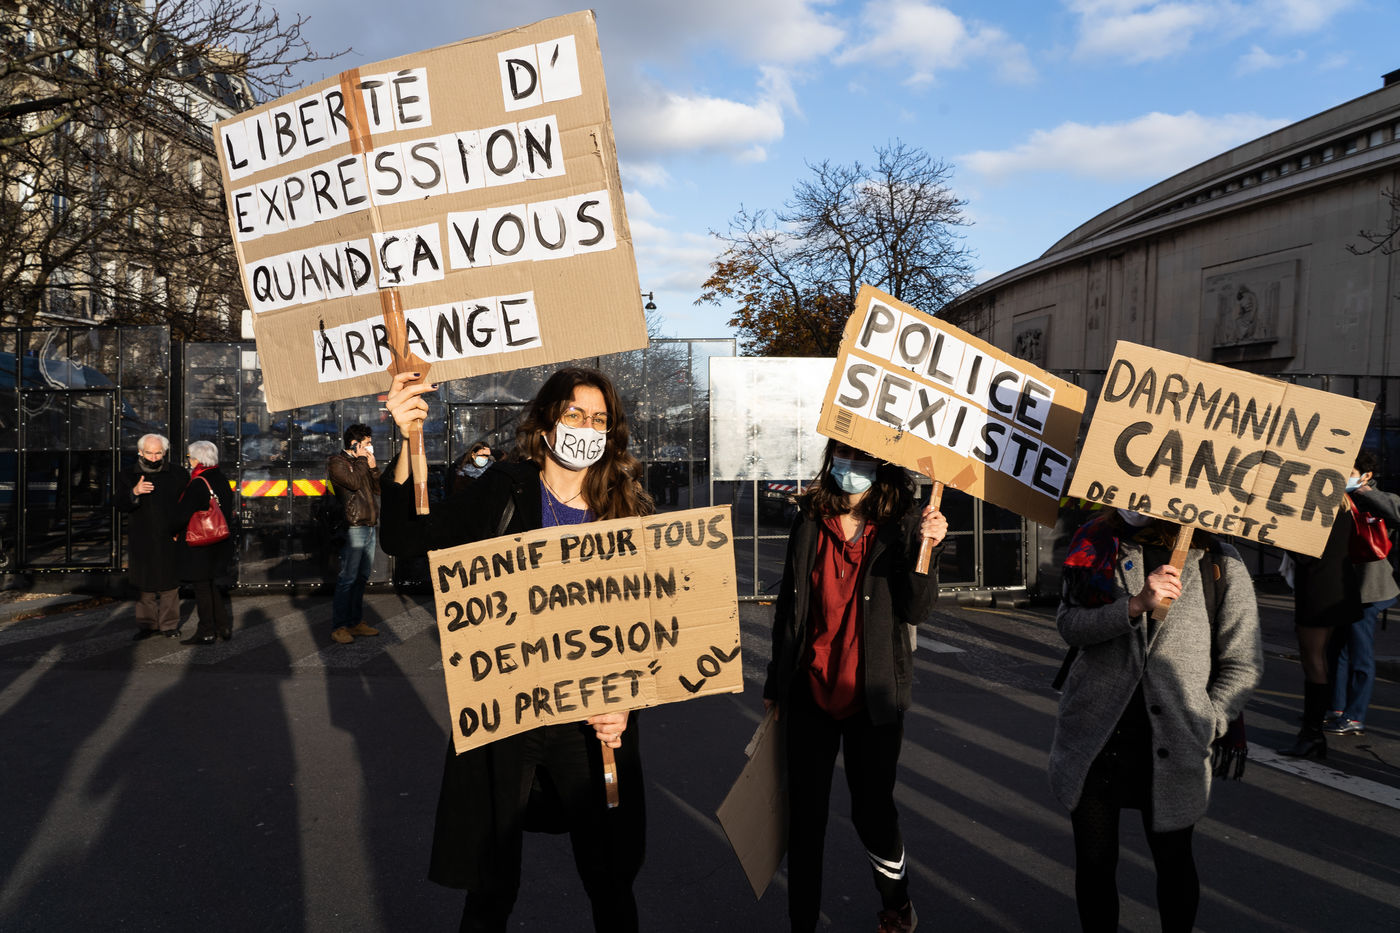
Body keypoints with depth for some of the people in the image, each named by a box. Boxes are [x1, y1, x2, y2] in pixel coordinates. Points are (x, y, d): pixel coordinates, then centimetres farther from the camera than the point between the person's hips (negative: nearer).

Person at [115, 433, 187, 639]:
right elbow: (119, 504, -8)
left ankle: (169, 624, 14)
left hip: (170, 539, -1)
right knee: (146, 583, 8)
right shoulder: (128, 476, 3)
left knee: (169, 583, 4)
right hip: (142, 541, 1)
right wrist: (134, 492, -28)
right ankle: (148, 623, 19)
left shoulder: (177, 475, 2)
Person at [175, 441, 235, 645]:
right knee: (211, 585, 19)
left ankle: (206, 632, 9)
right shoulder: (222, 479, 6)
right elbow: (227, 510, 13)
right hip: (221, 542, 8)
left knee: (202, 587, 2)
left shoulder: (198, 484, -19)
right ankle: (224, 626, 21)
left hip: (199, 545, -8)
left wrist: (175, 532, -3)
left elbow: (182, 515, -20)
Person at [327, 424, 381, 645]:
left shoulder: (363, 462, 20)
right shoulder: (337, 462, -4)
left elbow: (378, 488, 15)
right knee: (347, 579, -8)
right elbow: (353, 482, -19)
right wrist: (361, 460, -8)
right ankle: (339, 627, -4)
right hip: (353, 528, -8)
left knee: (362, 577, 12)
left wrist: (373, 467, 3)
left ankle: (356, 622, 19)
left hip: (369, 527, 8)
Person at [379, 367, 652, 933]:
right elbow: (406, 537, -11)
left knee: (611, 883, 14)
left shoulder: (624, 512, 1)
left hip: (592, 722, 1)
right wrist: (408, 441, -23)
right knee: (492, 883, 14)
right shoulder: (506, 492, -4)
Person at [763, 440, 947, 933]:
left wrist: (924, 547, -25)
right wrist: (775, 682, 14)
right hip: (811, 690, 2)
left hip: (872, 696, -2)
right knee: (805, 814, 9)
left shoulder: (902, 522, -4)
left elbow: (914, 610, -10)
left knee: (872, 809, 9)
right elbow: (789, 605, 9)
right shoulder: (809, 521, 3)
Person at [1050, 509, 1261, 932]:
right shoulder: (1099, 545, 3)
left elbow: (1243, 664, 5)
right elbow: (1068, 624, -8)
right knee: (1094, 861, 11)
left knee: (1173, 861, 13)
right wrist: (1135, 605, -21)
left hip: (1172, 746, -1)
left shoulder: (1221, 563, -1)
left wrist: (1204, 724, -3)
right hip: (1094, 736, 1)